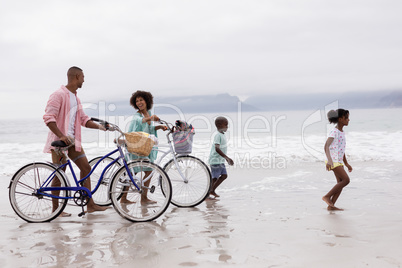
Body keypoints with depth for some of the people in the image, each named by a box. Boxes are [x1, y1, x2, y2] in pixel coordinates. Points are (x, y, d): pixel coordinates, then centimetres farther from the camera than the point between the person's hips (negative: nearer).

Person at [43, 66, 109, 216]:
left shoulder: (75, 98, 15)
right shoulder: (59, 95, -13)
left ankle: (90, 204, 10)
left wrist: (100, 127, 5)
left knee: (86, 168, 5)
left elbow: (83, 119, 18)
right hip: (59, 141, -9)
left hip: (72, 141, 9)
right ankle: (55, 208, 10)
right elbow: (48, 118, -20)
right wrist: (61, 136, -29)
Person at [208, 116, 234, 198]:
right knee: (215, 178, -5)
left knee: (224, 175, 8)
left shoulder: (222, 135, 12)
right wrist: (227, 158, -31)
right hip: (215, 160, -9)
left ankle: (212, 191, 15)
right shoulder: (218, 135, -18)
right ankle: (208, 193, 6)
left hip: (220, 161, 9)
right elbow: (217, 149, -29)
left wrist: (226, 159, 26)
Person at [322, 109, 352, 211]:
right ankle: (327, 196, -7)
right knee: (346, 180, -15)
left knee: (340, 183, 3)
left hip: (339, 161, 9)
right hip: (333, 160, -9)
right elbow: (326, 146, -24)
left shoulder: (342, 132, 16)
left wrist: (346, 163, 27)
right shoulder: (334, 132, -13)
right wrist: (329, 160, -37)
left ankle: (331, 205, 5)